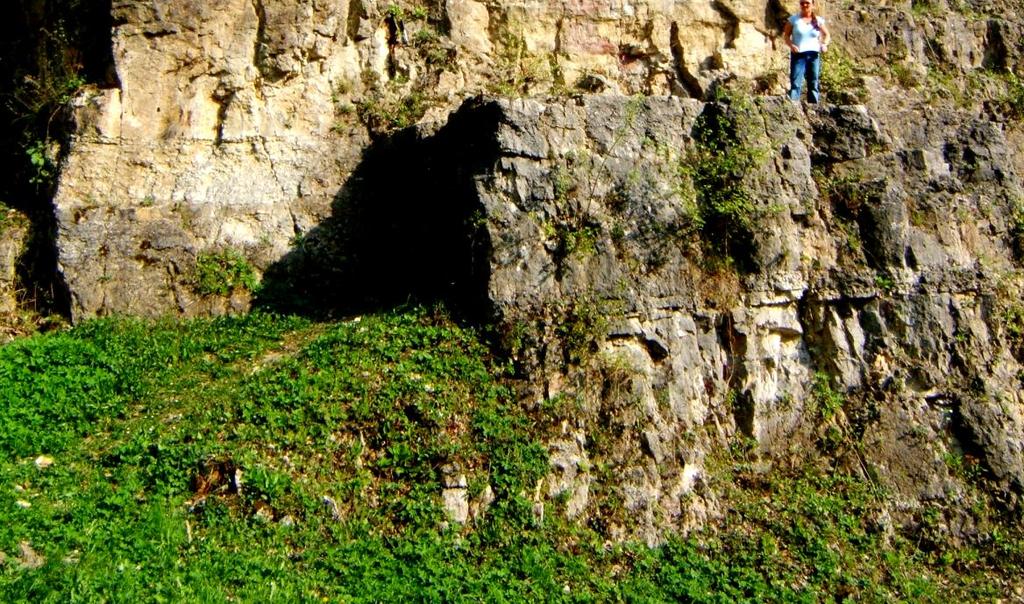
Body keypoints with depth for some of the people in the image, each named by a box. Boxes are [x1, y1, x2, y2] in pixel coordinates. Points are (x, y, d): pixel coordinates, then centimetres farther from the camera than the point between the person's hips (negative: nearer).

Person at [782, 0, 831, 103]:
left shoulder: (818, 20, 7)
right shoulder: (794, 19, 1)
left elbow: (826, 34, 17)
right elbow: (786, 35, 2)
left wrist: (824, 44, -3)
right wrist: (791, 45, -17)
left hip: (813, 55, 3)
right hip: (798, 54, -3)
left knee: (813, 84, 7)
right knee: (795, 83, -14)